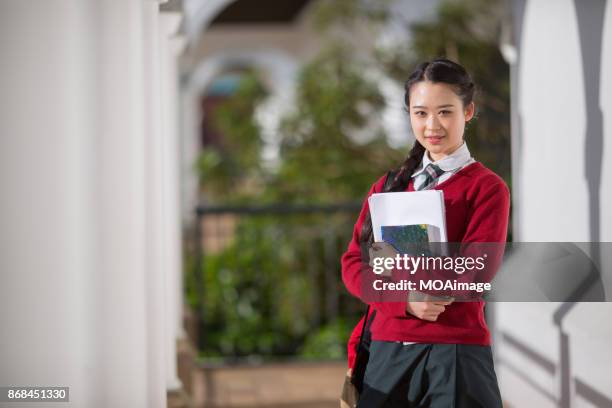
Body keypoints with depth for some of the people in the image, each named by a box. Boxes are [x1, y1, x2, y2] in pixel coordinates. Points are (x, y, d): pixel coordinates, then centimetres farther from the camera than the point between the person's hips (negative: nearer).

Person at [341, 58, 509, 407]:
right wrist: (404, 300, -13)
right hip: (386, 351, 5)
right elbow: (354, 264, 5)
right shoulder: (388, 185, 13)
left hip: (454, 352, -4)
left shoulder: (487, 188, -2)